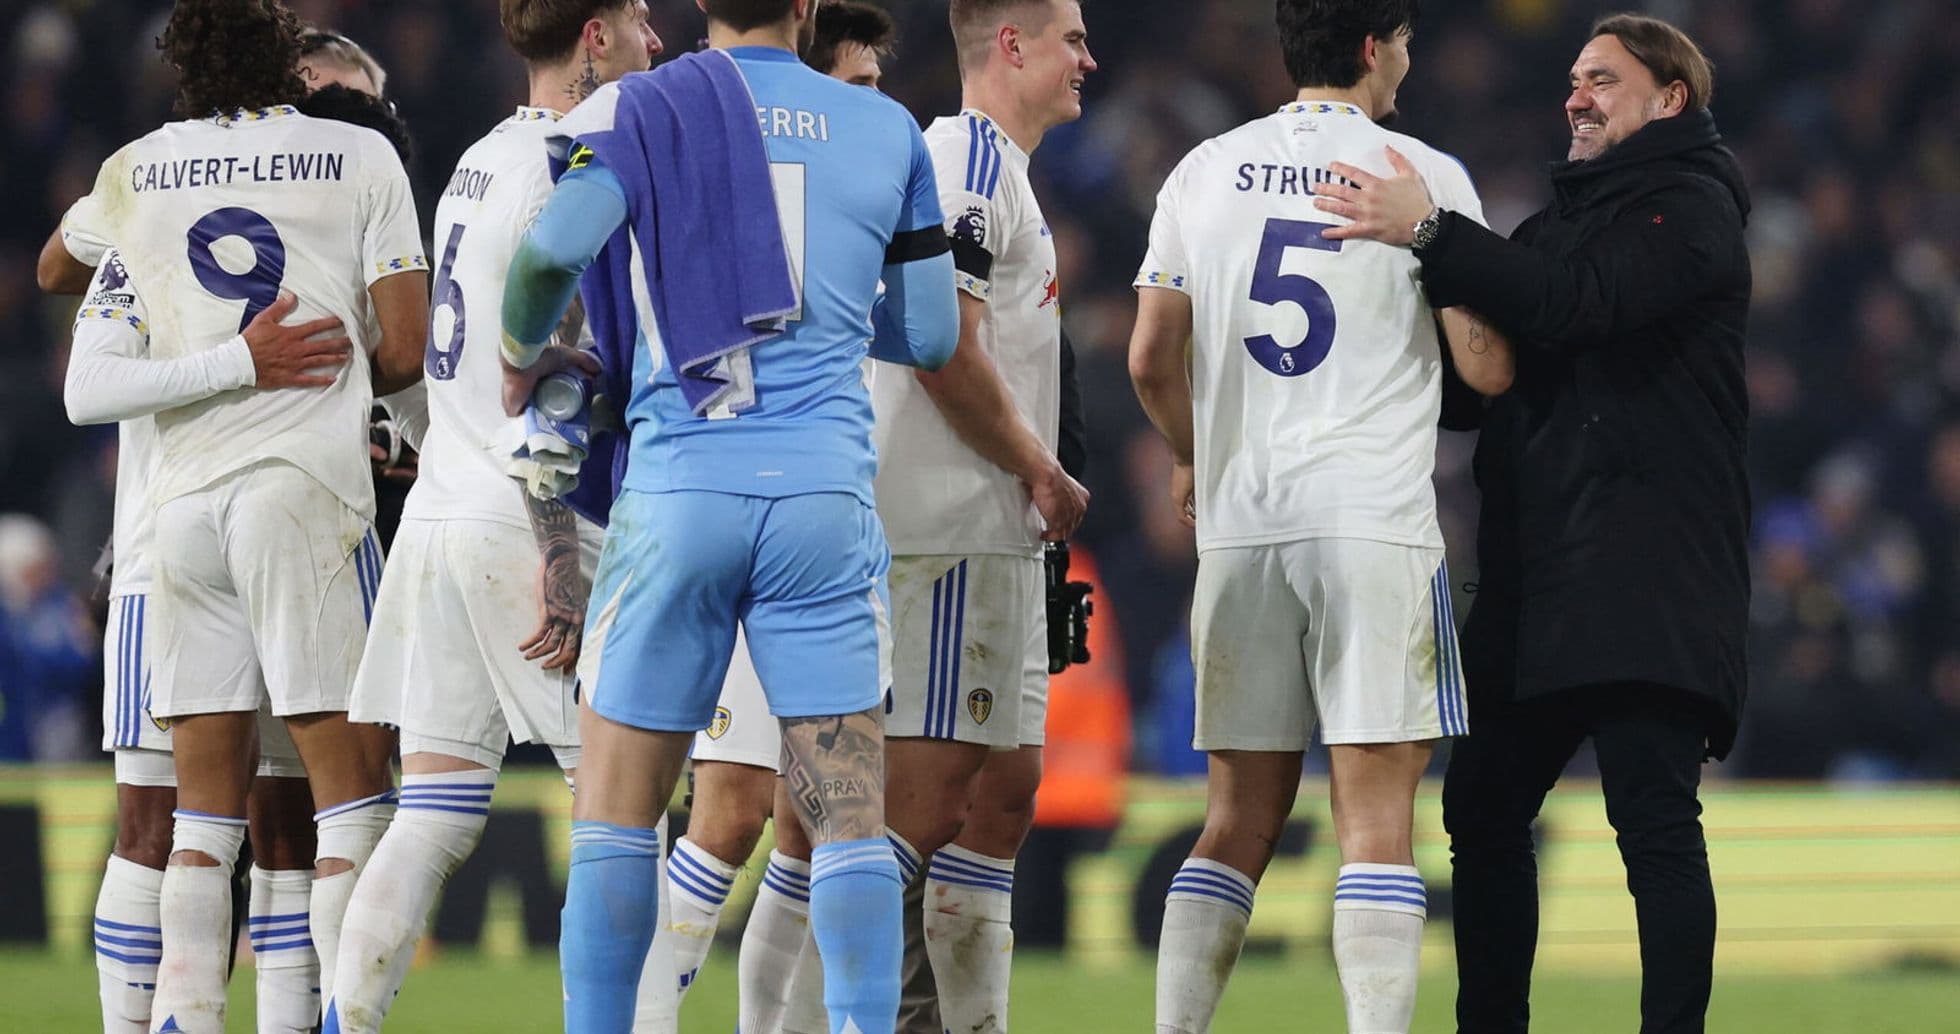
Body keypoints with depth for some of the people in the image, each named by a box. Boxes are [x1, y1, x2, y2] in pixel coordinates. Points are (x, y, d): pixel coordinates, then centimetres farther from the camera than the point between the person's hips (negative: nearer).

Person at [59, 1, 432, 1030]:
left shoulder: (135, 171, 12)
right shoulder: (361, 158, 3)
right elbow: (403, 353, 0)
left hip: (180, 496, 4)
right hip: (301, 483, -4)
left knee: (205, 801, 8)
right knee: (351, 780, -3)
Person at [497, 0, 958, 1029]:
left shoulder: (638, 114, 1)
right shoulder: (886, 133, 9)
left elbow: (552, 249, -15)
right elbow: (928, 336, 15)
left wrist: (523, 355, 5)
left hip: (679, 489, -1)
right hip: (827, 490, 1)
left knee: (615, 816, 8)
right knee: (850, 819, 2)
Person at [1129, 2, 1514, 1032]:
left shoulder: (1204, 172, 9)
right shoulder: (1424, 174, -1)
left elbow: (1151, 361, 11)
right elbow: (1486, 367, -1)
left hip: (1237, 523, 4)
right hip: (1375, 519, -4)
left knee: (1238, 820, 10)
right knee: (1377, 819, -6)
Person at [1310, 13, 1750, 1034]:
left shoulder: (1689, 208, -3)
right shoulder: (1565, 215, 25)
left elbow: (1575, 303, -20)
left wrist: (1430, 232, -25)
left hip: (1646, 583, -9)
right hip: (1534, 580, 9)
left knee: (1653, 817, -12)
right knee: (1483, 808, 9)